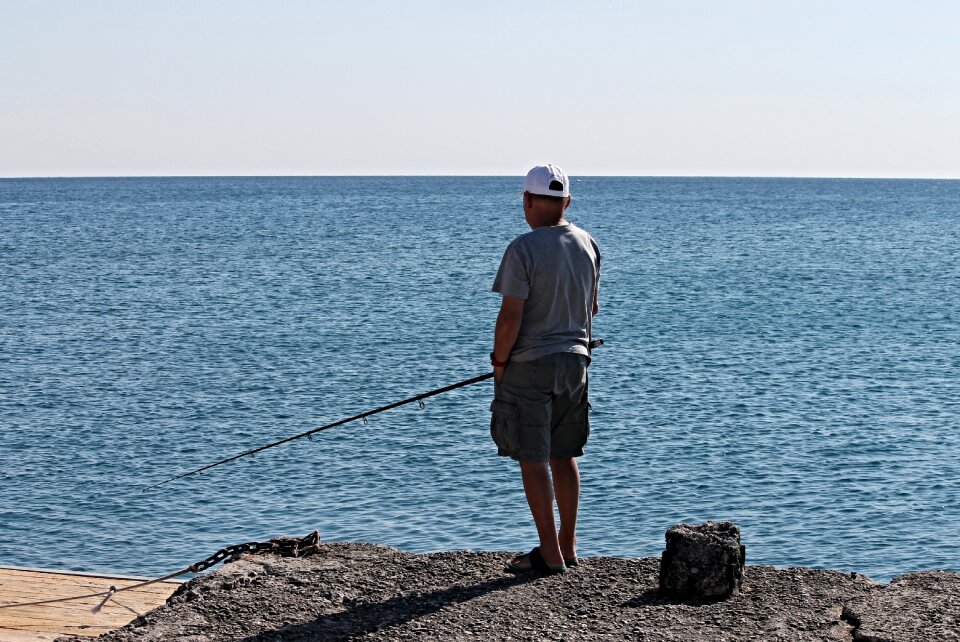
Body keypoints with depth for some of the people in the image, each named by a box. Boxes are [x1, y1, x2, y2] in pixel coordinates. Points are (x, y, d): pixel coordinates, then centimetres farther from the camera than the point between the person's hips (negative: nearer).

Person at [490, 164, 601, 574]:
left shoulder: (523, 249, -17)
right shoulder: (587, 244, 5)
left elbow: (511, 317, -19)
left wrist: (499, 362, -5)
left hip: (529, 366, -7)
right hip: (574, 361, 7)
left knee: (533, 459, 0)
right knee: (564, 455, 15)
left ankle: (550, 555, 2)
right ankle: (567, 547, 21)